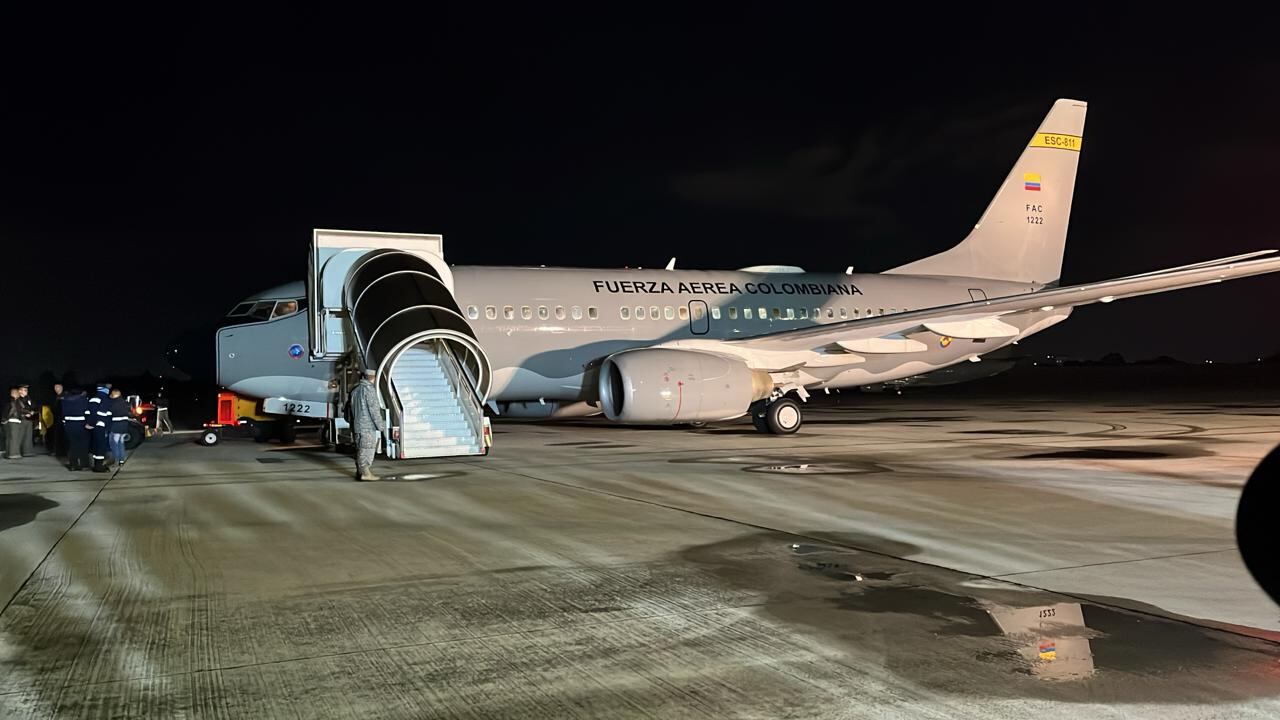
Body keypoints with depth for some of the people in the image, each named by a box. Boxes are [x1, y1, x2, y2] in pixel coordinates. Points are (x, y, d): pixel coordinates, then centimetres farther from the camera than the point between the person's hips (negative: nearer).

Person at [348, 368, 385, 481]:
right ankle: (365, 472, -8)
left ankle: (360, 472, 19)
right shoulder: (369, 389, -12)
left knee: (360, 448, 14)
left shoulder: (355, 390, 15)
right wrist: (380, 425, -12)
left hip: (357, 424, 9)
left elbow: (352, 407, 21)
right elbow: (374, 409, -16)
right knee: (367, 448, -7)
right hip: (368, 425, -9)